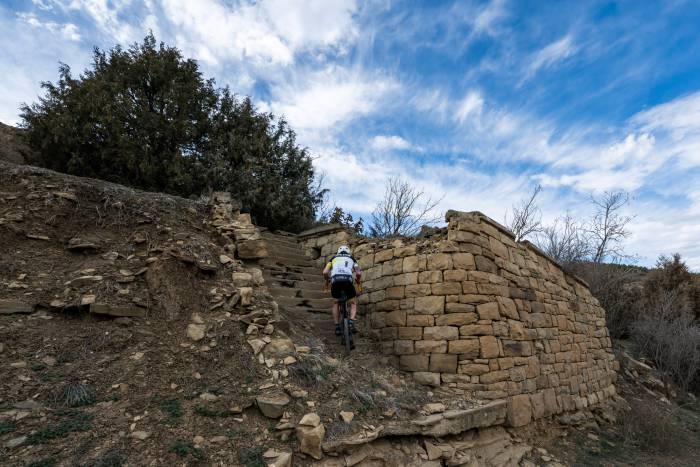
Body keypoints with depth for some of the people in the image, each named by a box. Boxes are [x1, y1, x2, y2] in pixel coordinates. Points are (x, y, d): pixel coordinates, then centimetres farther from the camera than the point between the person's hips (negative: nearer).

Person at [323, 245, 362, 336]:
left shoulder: (334, 258, 30)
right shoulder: (351, 258, 30)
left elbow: (325, 272, 15)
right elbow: (358, 273, 15)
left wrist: (328, 281, 34)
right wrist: (358, 281, 35)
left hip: (335, 280, 1)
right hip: (347, 280, -1)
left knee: (336, 303, 25)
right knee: (353, 303, 22)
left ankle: (337, 327, 15)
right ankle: (351, 323, 0)